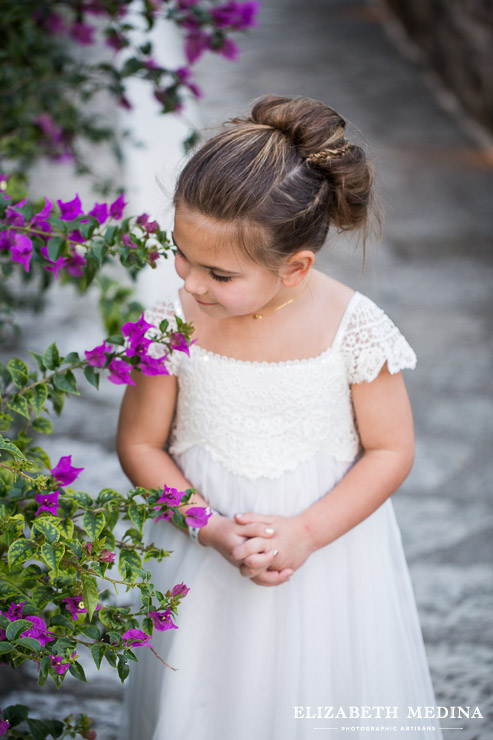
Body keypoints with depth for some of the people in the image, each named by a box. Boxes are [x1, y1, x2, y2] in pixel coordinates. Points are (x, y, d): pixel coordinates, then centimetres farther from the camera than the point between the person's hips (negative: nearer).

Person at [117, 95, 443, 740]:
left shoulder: (354, 329, -19)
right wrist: (213, 529, -18)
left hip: (329, 552, -1)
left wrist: (306, 533, -20)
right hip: (205, 554, 1)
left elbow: (391, 450, -9)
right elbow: (140, 445, -5)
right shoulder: (171, 326, -16)